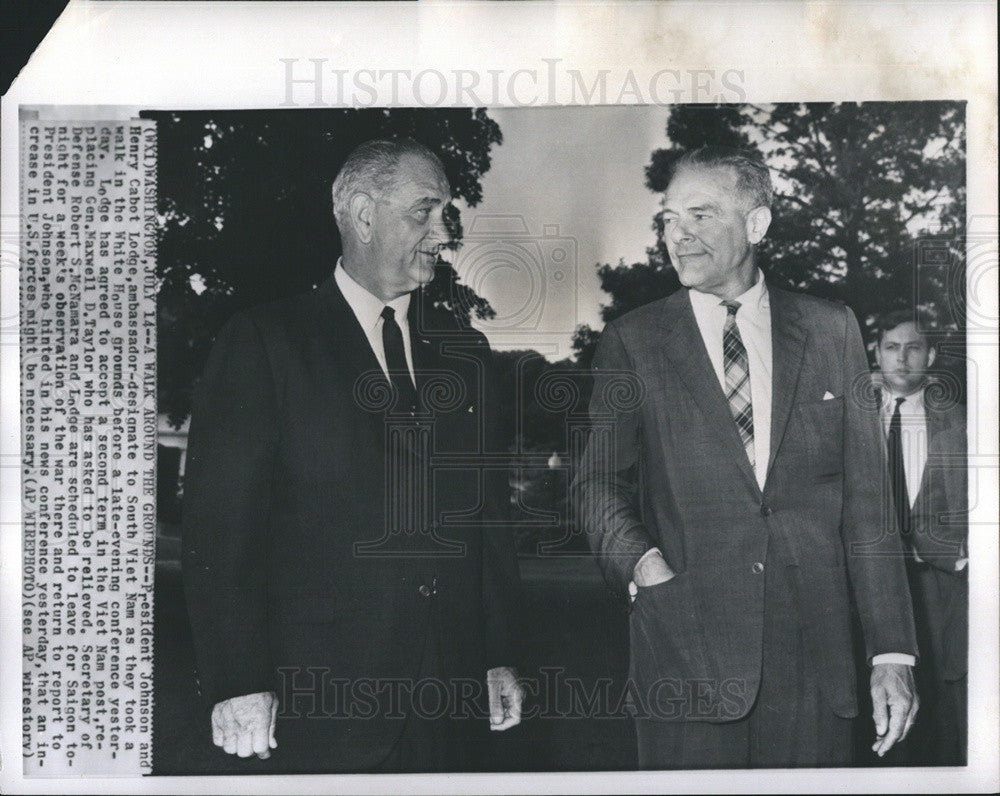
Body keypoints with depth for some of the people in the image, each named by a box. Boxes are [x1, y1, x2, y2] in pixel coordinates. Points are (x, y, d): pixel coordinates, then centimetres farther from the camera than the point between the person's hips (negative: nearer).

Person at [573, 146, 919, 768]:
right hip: (685, 658, -1)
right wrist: (639, 559, -15)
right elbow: (600, 479, 6)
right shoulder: (632, 342, 5)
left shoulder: (832, 331, 8)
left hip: (814, 655, 1)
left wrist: (893, 651, 2)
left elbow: (868, 498, 6)